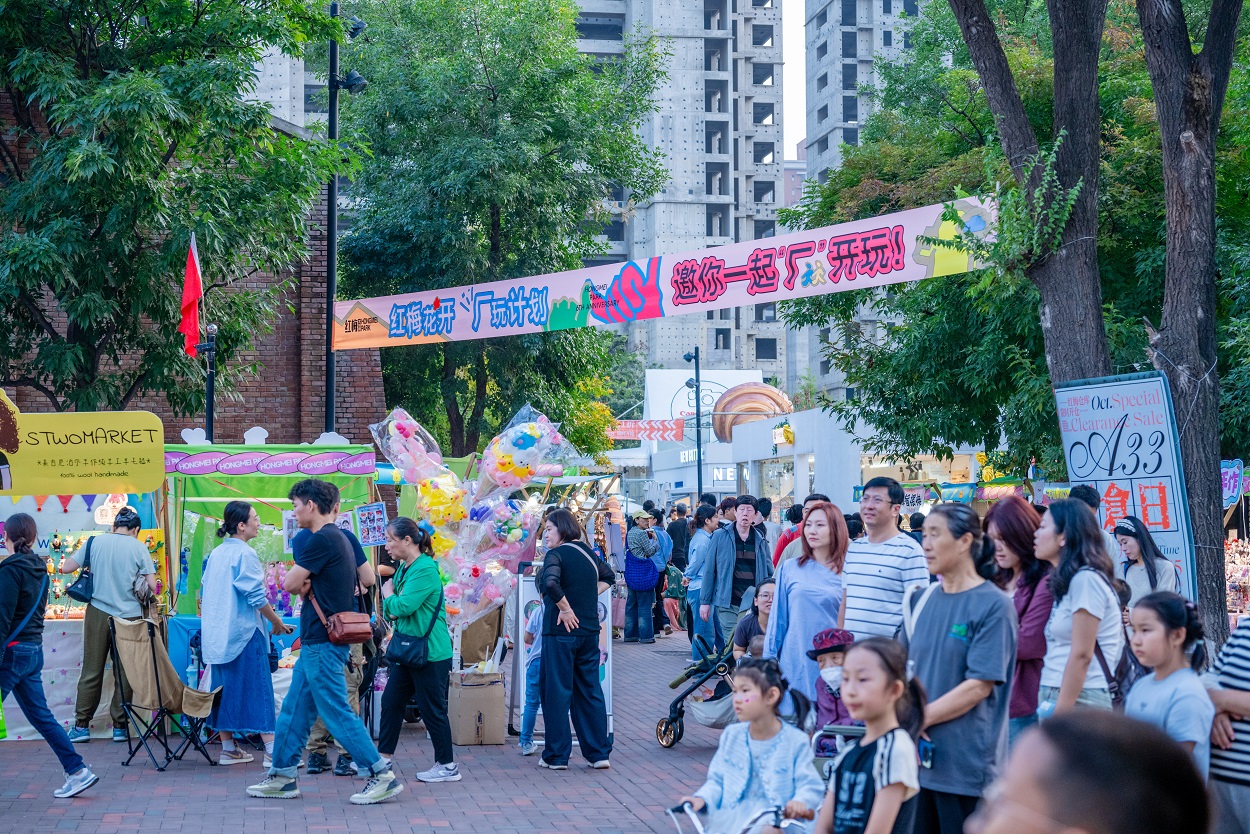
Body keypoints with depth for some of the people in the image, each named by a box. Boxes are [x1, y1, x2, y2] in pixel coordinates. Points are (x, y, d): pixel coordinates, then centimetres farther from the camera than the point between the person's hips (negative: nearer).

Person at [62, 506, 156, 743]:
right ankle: (119, 726, 11)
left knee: (91, 671, 8)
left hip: (98, 613, 1)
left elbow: (66, 568, 2)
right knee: (124, 674, 7)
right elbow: (152, 585, -6)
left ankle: (81, 726, 11)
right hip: (129, 615, -1)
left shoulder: (95, 542, 1)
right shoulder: (138, 548, -3)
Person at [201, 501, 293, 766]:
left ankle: (228, 749, 15)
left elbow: (204, 593, 17)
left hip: (216, 632, 8)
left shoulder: (216, 553, 11)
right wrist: (278, 623, -3)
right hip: (243, 631, -8)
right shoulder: (245, 554, -13)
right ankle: (273, 751, -6)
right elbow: (257, 597, -15)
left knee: (223, 687, 11)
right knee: (256, 687, -6)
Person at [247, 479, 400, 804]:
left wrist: (302, 586, 7)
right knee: (294, 710, 14)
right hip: (317, 642, 10)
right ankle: (282, 777, 20)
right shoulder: (339, 538, 16)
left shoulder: (323, 539, -16)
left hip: (322, 643, -10)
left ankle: (382, 775, -4)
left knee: (337, 713, -7)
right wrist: (307, 587, -4)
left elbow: (290, 583, -13)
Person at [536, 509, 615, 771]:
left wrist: (565, 609, -18)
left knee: (556, 691, 1)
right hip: (589, 630, 7)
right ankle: (599, 753, 12)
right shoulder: (588, 553, 11)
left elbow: (550, 583, -30)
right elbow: (608, 576, 28)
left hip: (561, 631, -7)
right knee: (590, 690, 12)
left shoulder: (556, 554, -11)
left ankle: (556, 755, 5)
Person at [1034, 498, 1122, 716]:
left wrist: (1059, 717, -16)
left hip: (1079, 701, -8)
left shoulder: (1085, 579, -10)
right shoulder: (1066, 582, 17)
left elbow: (1081, 656, -15)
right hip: (1055, 696, 8)